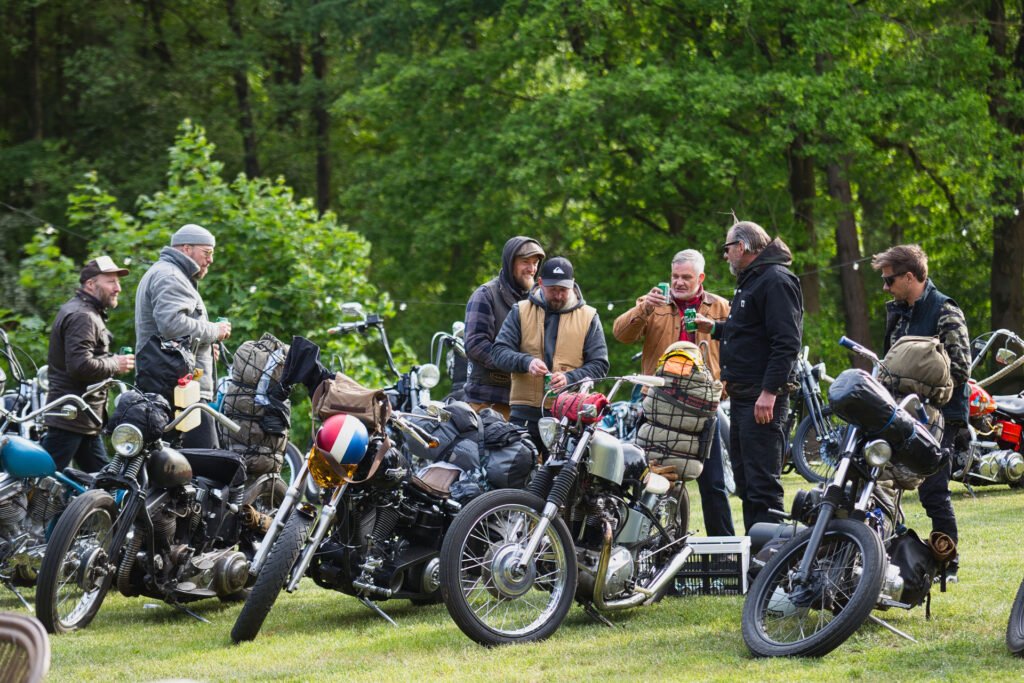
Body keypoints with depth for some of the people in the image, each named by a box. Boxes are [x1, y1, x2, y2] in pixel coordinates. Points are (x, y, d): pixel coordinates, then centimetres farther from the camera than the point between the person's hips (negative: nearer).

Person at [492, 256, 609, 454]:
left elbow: (599, 365, 5)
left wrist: (570, 378, -13)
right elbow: (499, 351, 2)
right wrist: (526, 362, -18)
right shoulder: (521, 311, 10)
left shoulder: (588, 317, 9)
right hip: (525, 413, 0)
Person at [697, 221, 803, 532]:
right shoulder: (751, 281, 22)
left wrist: (769, 392, -26)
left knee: (762, 483, -13)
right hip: (742, 398, 11)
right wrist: (713, 328, 27)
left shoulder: (776, 281, -12)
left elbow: (786, 342, -21)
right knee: (745, 482, 13)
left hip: (763, 400, -11)